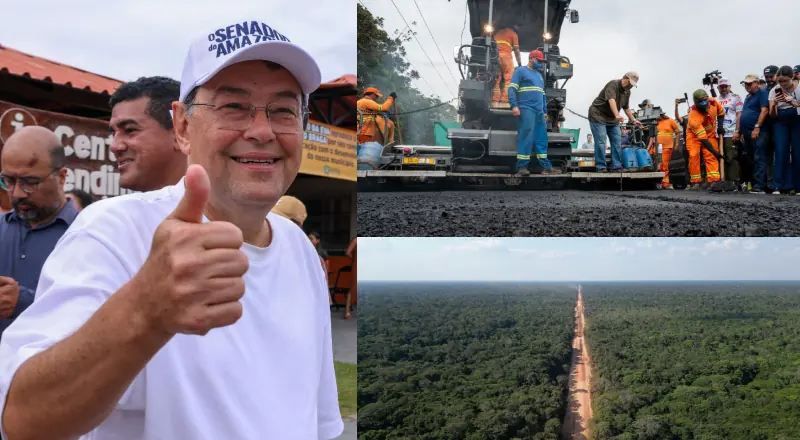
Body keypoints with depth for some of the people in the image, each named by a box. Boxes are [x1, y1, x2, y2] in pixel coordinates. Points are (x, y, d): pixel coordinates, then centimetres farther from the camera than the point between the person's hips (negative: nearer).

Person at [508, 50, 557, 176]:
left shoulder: (539, 75, 27)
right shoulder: (521, 71, 4)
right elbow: (512, 89, -7)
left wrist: (545, 111, 22)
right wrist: (514, 105, -19)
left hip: (539, 111, 8)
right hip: (526, 109, -8)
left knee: (541, 138, 5)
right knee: (526, 137, -13)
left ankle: (545, 166, 6)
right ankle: (522, 166, -13)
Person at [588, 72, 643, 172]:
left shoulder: (627, 92, 7)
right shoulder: (613, 85, -19)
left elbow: (626, 108, 20)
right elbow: (611, 100, -36)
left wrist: (633, 120, 18)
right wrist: (617, 115, -49)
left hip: (612, 119, 8)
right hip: (598, 116, -8)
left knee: (617, 142, 2)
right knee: (601, 142, -13)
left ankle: (617, 166, 5)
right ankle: (600, 167, -8)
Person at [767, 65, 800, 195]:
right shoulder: (774, 91, -1)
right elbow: (772, 115, -2)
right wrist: (774, 104, -22)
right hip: (780, 123, 1)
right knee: (781, 152, -11)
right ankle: (779, 186, -12)